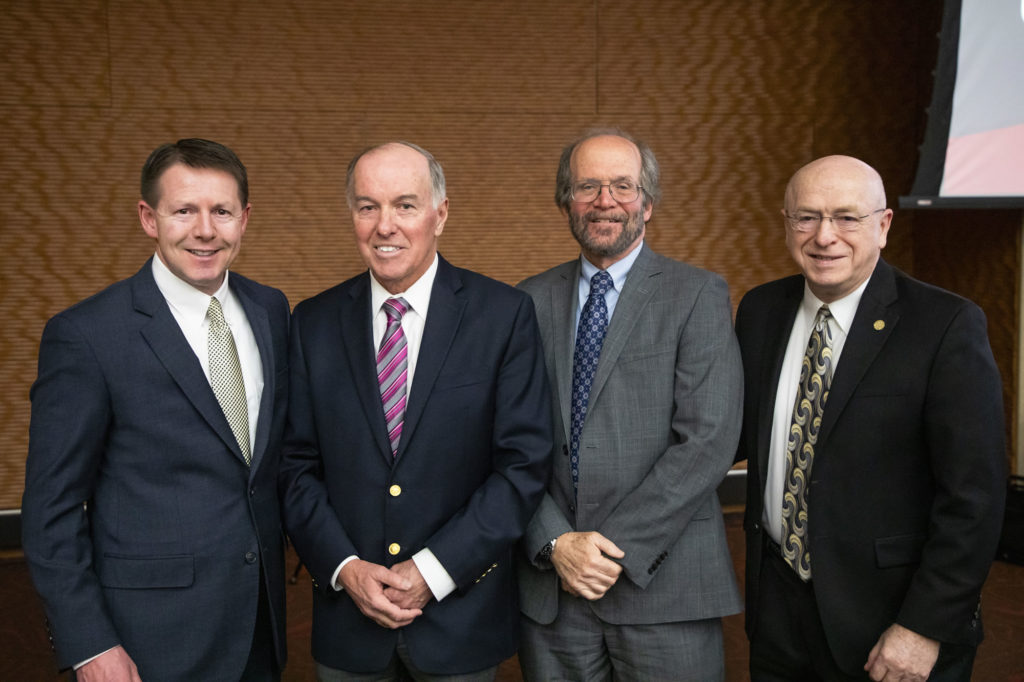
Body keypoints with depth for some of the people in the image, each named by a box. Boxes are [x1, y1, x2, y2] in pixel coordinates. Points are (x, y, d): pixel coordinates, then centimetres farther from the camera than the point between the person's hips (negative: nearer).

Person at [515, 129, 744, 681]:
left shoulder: (697, 296, -3)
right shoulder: (530, 302, 7)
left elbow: (708, 441, -11)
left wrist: (620, 549, -14)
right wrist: (555, 542, -10)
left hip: (664, 587, -2)